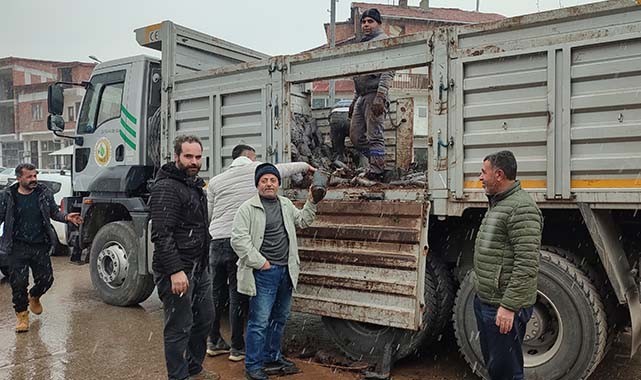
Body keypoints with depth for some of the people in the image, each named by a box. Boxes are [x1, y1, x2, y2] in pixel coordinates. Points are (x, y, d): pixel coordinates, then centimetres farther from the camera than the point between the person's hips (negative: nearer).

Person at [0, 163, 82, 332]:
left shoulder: (44, 193, 3)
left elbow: (54, 212, 11)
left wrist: (67, 217, -8)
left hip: (40, 246, 2)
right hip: (18, 248, -2)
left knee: (46, 279, 6)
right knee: (18, 282, -2)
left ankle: (34, 297, 40)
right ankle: (22, 313, 19)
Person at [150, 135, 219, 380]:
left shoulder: (195, 185, 15)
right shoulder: (166, 188, -15)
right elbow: (161, 234, -22)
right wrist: (175, 271, -26)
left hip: (199, 268, 10)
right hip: (177, 270, -10)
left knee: (204, 318, 19)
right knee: (179, 328, 0)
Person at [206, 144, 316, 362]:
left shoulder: (215, 181, 14)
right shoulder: (256, 169, 4)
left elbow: (208, 215, 13)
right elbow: (287, 168, 19)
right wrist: (306, 166, 36)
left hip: (216, 241, 5)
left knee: (217, 294, 15)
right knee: (238, 296, 4)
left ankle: (214, 342, 27)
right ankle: (237, 348, 13)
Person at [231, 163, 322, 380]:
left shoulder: (286, 204, 14)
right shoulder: (248, 208, -8)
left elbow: (302, 221, 28)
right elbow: (238, 239, -14)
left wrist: (311, 202, 15)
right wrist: (259, 262, -15)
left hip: (285, 271, 7)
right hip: (263, 272, -7)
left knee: (279, 318, 17)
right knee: (260, 321, -4)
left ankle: (273, 358, 33)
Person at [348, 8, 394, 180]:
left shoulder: (383, 40, -2)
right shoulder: (363, 43, 25)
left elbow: (388, 72, -13)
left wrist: (380, 97, -23)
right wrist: (354, 100, 25)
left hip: (374, 95, -9)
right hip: (362, 96, 9)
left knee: (374, 135, -10)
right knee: (356, 135, 7)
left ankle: (376, 170, -7)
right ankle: (365, 167, 15)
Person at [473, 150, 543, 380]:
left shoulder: (521, 208, -18)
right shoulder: (497, 204, 15)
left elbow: (527, 265, -24)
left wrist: (508, 306, -24)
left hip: (504, 307, -10)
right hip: (484, 301, 10)